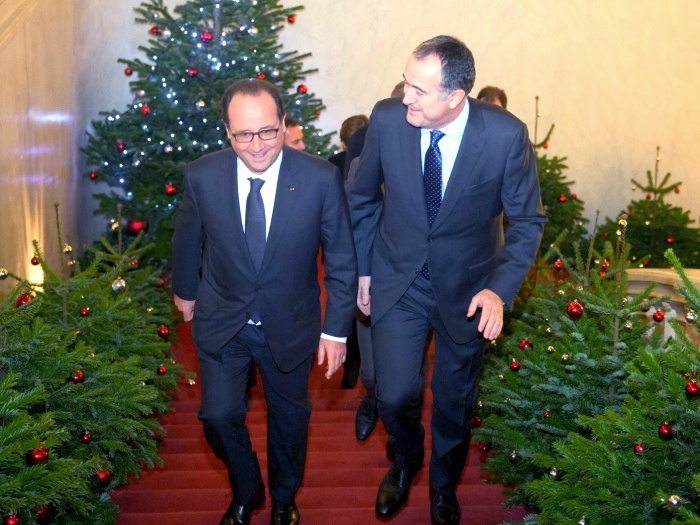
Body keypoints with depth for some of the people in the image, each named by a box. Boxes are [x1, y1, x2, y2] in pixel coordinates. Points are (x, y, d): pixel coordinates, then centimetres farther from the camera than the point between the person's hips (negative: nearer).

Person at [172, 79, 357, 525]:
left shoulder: (321, 178, -21)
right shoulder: (202, 176, -18)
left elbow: (341, 259, -11)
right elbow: (188, 241, 2)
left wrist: (336, 329, -9)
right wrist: (185, 291, 16)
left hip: (290, 325, 0)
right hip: (221, 321, 0)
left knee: (289, 417, 17)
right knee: (219, 416, 0)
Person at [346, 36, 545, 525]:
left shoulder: (507, 134, -22)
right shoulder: (387, 118, -16)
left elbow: (527, 220, -8)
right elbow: (362, 197, 1)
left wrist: (501, 288, -19)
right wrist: (362, 269, 6)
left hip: (468, 287, 0)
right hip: (397, 280, 1)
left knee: (454, 402, 15)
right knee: (395, 395, -4)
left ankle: (444, 486, 46)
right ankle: (405, 461, 34)